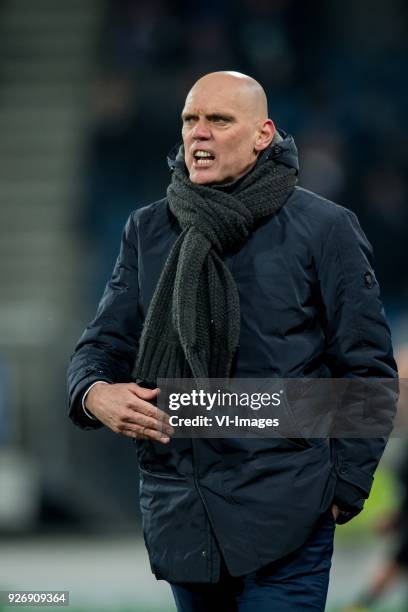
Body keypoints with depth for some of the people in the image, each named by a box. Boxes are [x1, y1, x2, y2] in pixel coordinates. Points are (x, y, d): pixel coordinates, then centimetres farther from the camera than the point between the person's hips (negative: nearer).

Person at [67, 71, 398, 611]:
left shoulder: (325, 229, -2)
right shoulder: (148, 231, 11)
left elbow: (368, 369, 0)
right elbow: (105, 342, 11)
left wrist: (344, 487, -5)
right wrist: (94, 394, -13)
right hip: (178, 519, 5)